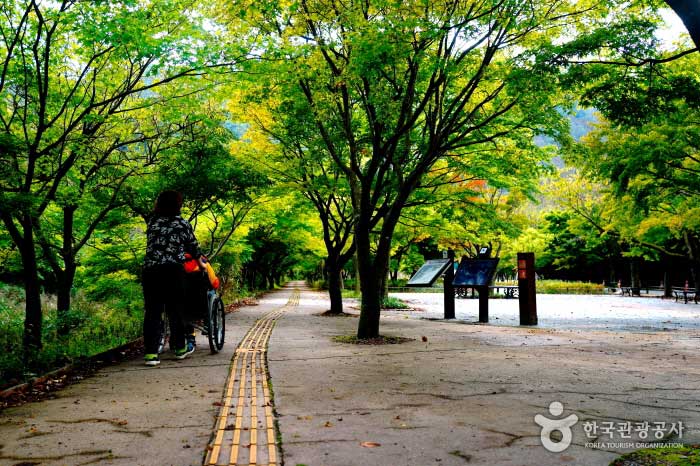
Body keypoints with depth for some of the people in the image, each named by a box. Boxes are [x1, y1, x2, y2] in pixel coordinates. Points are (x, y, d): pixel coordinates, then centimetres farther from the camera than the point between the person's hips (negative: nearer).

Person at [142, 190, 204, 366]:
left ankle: (151, 353, 0)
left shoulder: (152, 222, 12)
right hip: (173, 271, -3)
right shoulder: (183, 224, 4)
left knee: (152, 312, 4)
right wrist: (201, 263, 34)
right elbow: (193, 247, 15)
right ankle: (180, 348, 22)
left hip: (150, 270, 3)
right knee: (175, 309, 9)